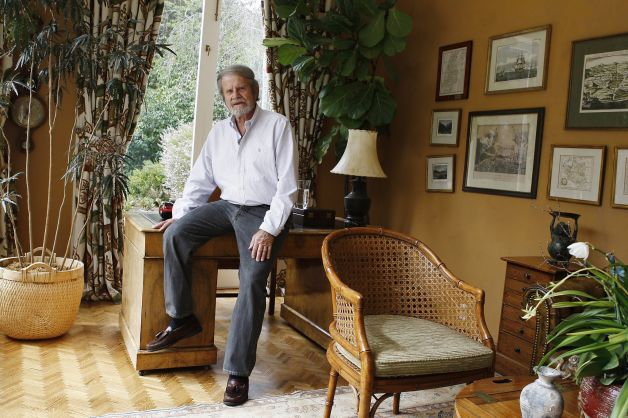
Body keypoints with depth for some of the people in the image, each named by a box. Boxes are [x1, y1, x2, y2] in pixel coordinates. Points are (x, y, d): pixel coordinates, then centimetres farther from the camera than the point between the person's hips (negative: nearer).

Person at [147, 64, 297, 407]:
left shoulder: (278, 126, -4)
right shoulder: (218, 131, 13)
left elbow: (287, 185, -9)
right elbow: (200, 181, 15)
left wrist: (269, 229, -18)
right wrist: (179, 214, 1)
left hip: (262, 212, -5)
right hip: (226, 207, 5)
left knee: (252, 282, -22)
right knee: (175, 234, -18)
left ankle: (238, 373, -13)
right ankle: (181, 319, -6)